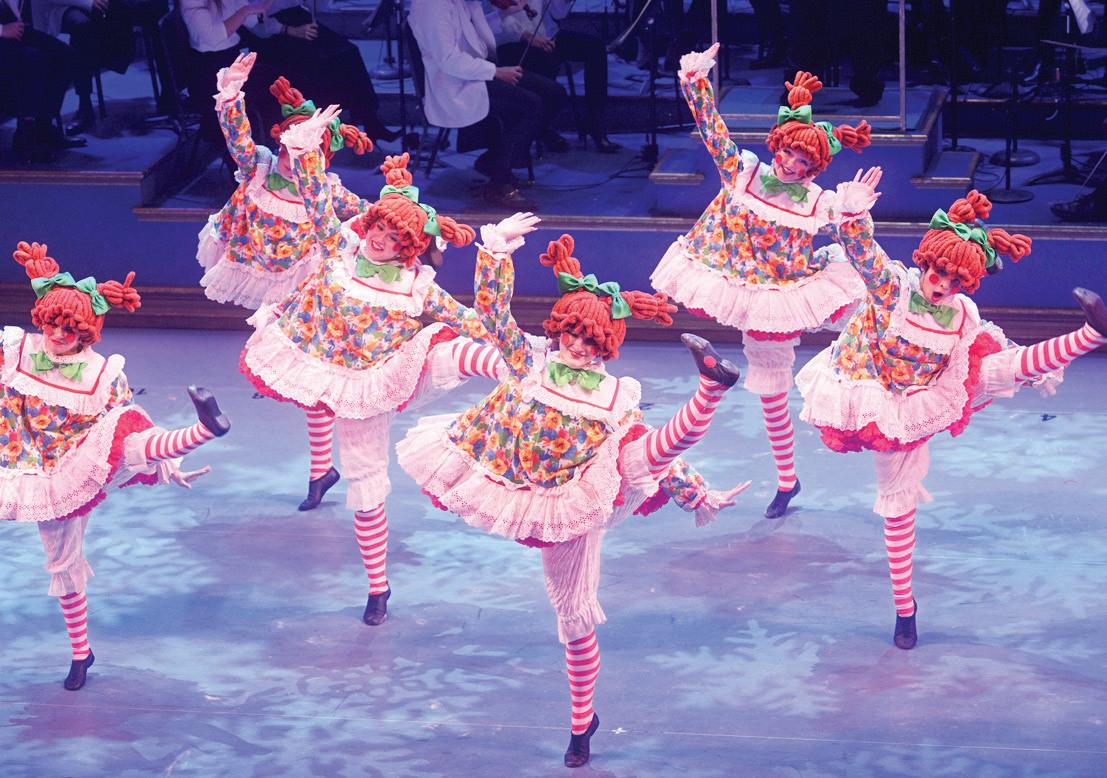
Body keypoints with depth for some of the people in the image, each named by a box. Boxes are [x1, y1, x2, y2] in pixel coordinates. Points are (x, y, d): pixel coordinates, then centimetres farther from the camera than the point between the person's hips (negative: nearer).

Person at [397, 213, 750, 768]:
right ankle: (582, 721, 22)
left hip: (582, 508, -1)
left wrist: (701, 496, 0)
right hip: (549, 514, 1)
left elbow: (658, 454, 2)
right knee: (573, 614, 8)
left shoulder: (613, 400, -3)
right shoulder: (529, 360, -1)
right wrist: (497, 248, -18)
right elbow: (492, 309, -10)